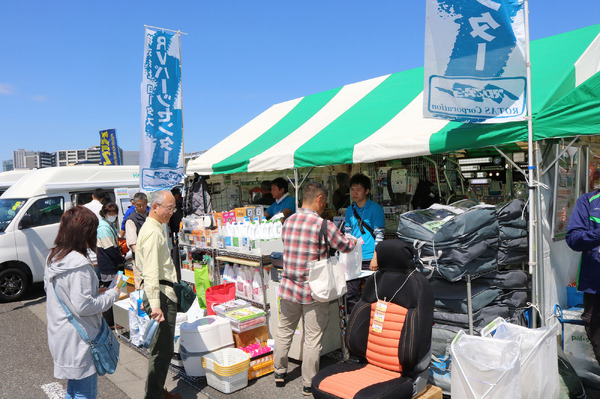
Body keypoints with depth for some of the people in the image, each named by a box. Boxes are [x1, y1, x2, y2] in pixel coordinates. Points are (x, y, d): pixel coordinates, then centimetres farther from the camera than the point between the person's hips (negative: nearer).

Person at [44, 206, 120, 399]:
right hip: (78, 341, -9)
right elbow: (83, 306, -24)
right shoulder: (79, 264, -24)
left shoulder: (53, 258, 5)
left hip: (59, 337, 9)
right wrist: (111, 295, -10)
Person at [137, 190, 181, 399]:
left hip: (166, 294, 11)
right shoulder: (152, 233, -16)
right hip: (160, 295, -11)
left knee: (163, 349, 19)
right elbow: (151, 273, -24)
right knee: (161, 350, -3)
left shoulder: (156, 228, 17)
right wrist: (155, 305, -28)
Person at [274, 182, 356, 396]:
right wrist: (356, 241, 22)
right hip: (313, 292, -5)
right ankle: (309, 384, 21)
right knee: (312, 338, 8)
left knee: (284, 330, 21)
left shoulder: (288, 222, 2)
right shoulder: (323, 225, -16)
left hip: (288, 287, 6)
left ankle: (279, 371, 36)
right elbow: (345, 246, -3)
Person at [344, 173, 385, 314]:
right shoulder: (350, 210, 12)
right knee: (351, 294, 7)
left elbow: (379, 235, -7)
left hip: (369, 259, -5)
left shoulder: (376, 209, -4)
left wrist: (375, 258, -14)